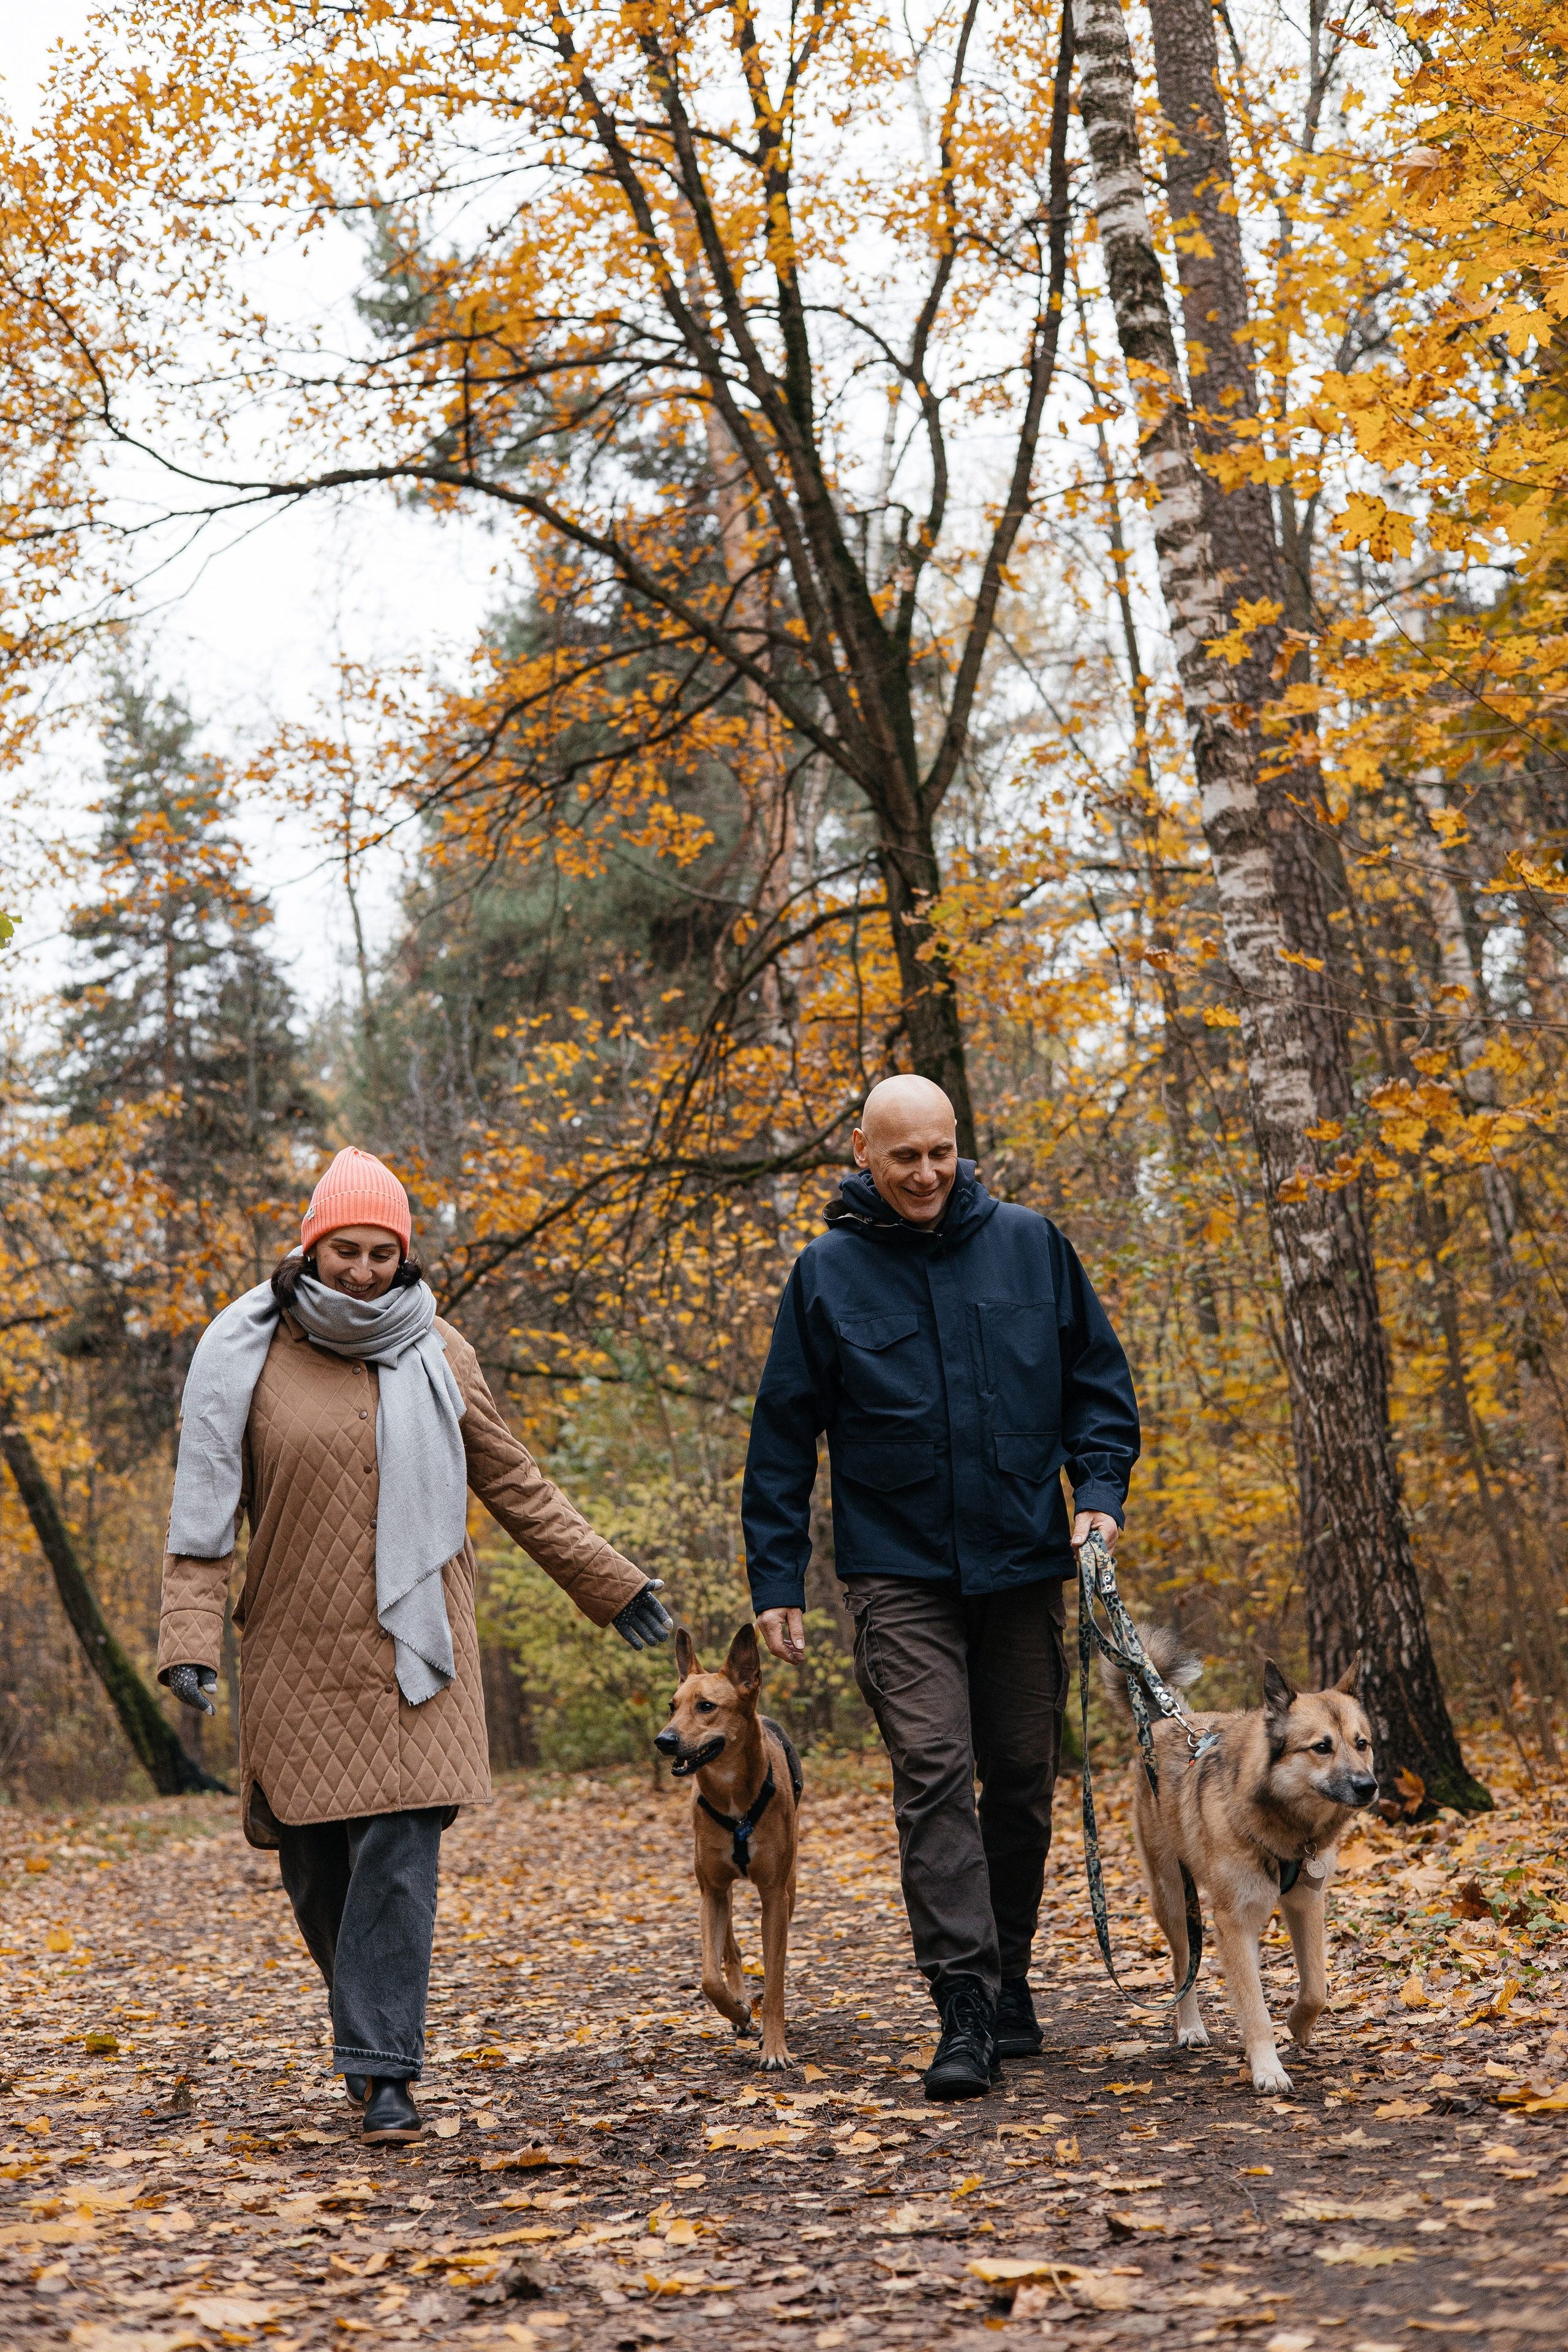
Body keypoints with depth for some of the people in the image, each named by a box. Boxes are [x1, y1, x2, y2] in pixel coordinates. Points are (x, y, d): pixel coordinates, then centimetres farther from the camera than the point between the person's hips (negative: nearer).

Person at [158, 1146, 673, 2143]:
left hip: (410, 1646, 0)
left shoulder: (438, 1354, 6)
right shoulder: (251, 1356, 1)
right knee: (314, 1861, 7)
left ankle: (384, 2069, -3)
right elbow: (206, 1504, 2)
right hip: (299, 1651, 0)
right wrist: (191, 1633, -9)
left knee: (400, 1855, -9)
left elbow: (515, 1485, 14)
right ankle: (377, 2020, 32)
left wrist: (609, 1582, 14)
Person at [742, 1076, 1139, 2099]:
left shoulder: (1031, 1245, 2)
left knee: (1022, 1779, 10)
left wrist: (1098, 1489, -4)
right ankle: (966, 2011, -12)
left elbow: (1099, 1379, 10)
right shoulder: (827, 1275, -1)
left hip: (1023, 1563, 2)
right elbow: (783, 1438, 3)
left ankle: (1009, 1982, 26)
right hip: (900, 1570, -2)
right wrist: (777, 1581, 0)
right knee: (934, 1775, -12)